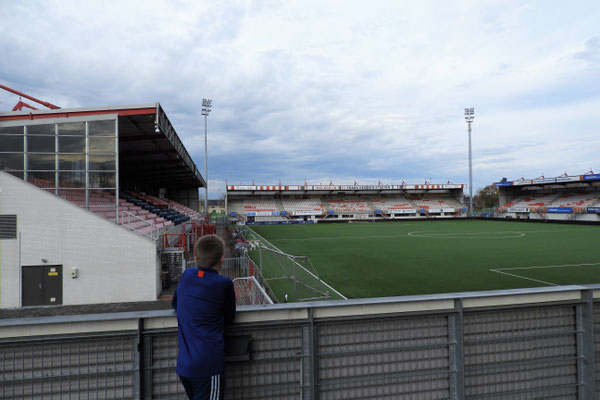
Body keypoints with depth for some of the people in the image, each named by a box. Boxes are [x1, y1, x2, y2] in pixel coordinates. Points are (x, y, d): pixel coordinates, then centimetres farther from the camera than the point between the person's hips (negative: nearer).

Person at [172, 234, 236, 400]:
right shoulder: (224, 283, -11)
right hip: (208, 366, -6)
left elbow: (175, 304, 22)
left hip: (183, 366, 6)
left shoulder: (186, 275, 4)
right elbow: (229, 318, 4)